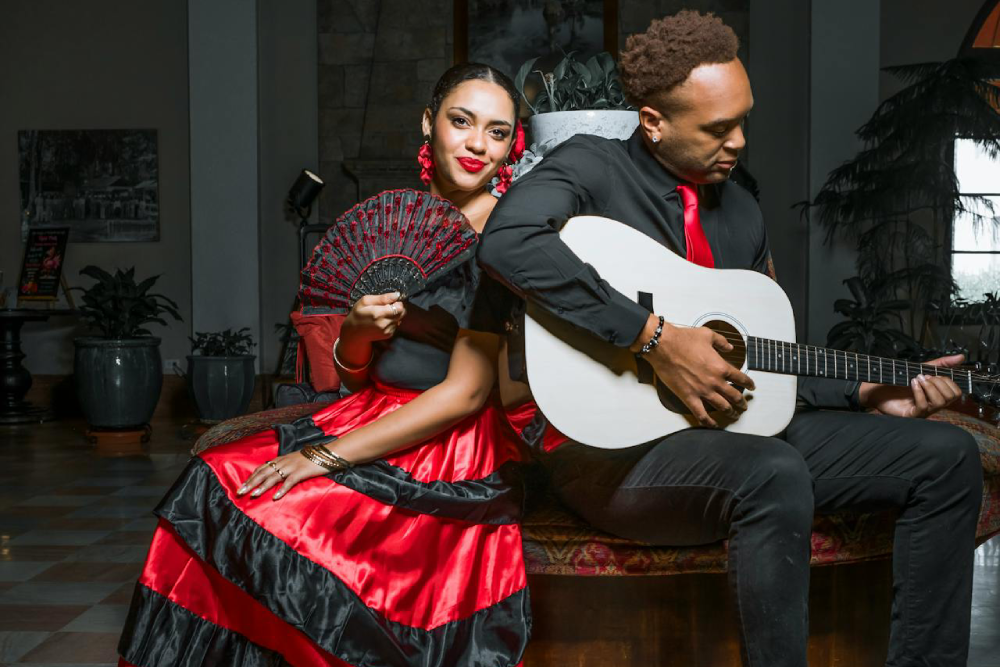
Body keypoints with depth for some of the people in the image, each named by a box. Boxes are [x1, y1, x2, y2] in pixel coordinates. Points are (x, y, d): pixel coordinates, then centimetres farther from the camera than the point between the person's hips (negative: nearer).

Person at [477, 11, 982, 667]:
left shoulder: (740, 211, 15)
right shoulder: (591, 167, -6)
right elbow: (507, 240, -29)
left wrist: (866, 393, 8)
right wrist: (655, 337, -28)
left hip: (739, 428, 8)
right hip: (613, 444, -7)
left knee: (948, 455, 0)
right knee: (775, 475, -38)